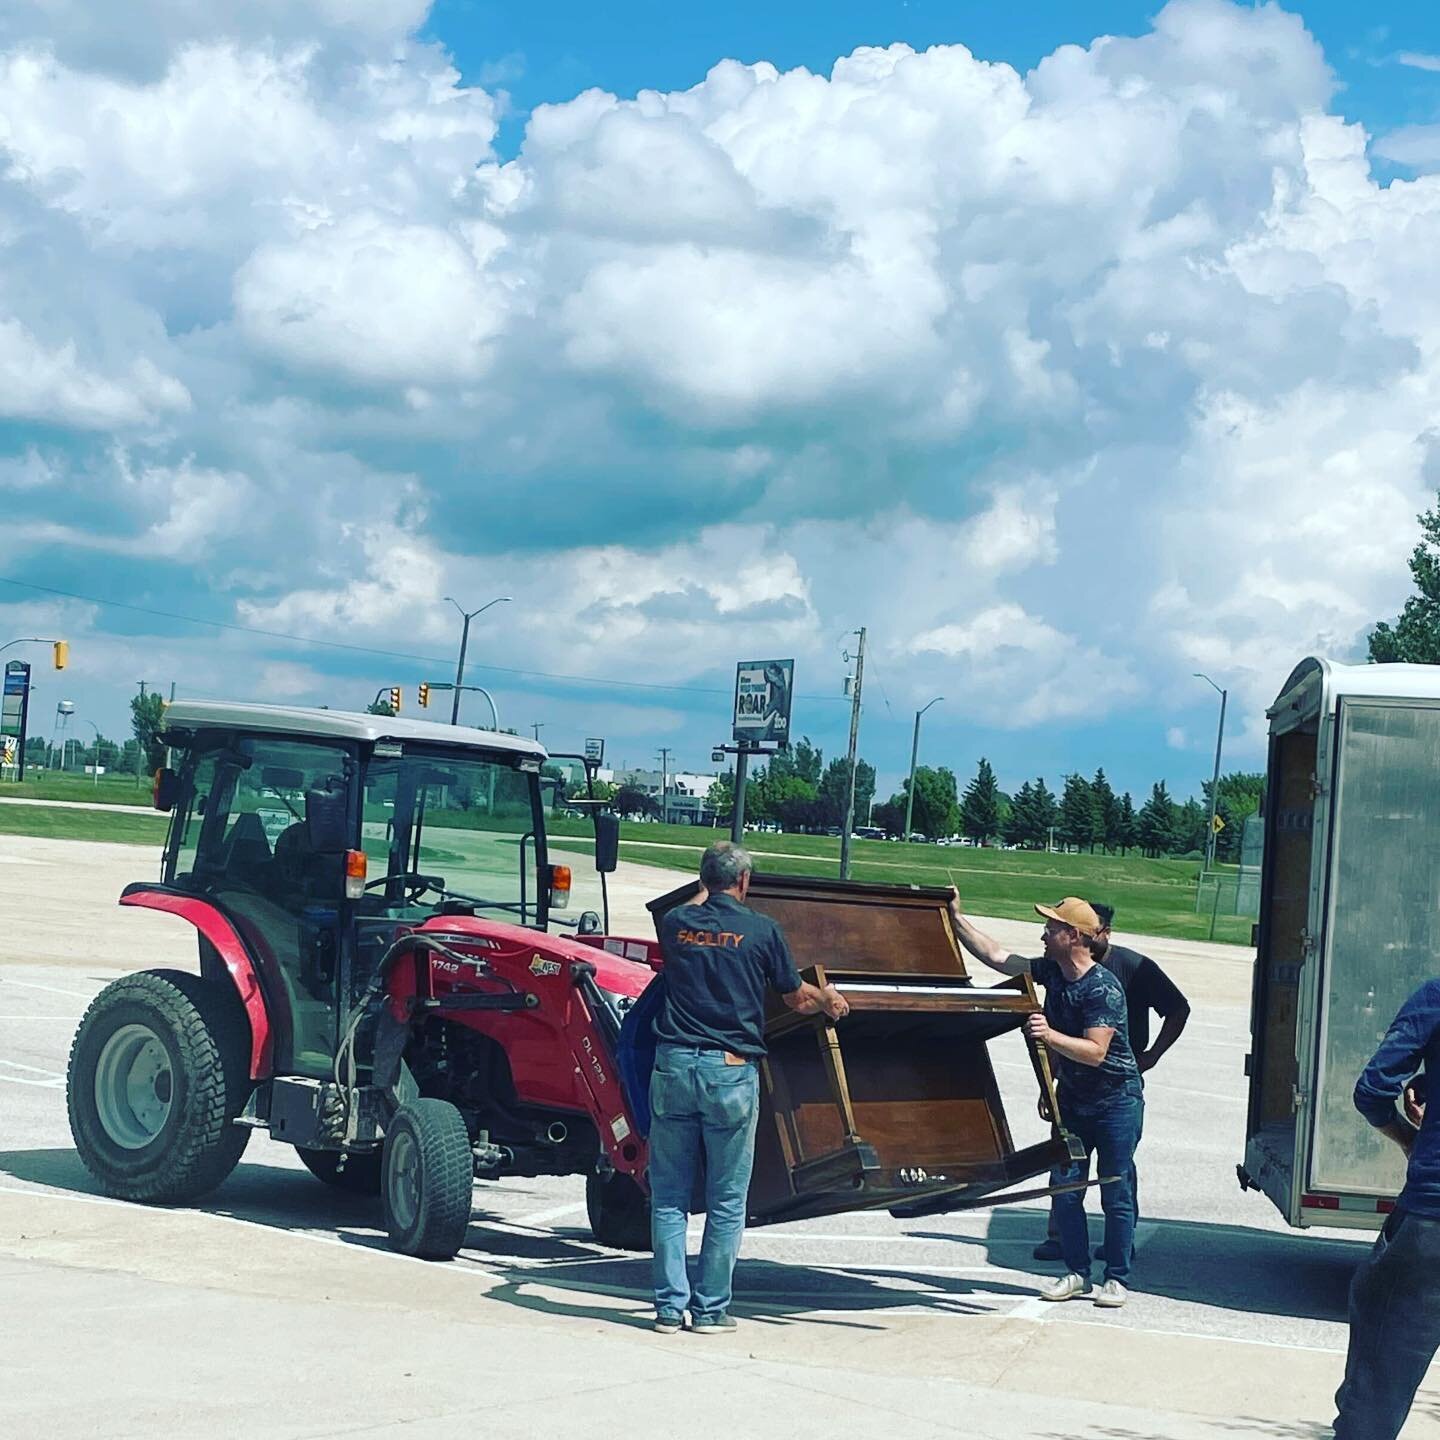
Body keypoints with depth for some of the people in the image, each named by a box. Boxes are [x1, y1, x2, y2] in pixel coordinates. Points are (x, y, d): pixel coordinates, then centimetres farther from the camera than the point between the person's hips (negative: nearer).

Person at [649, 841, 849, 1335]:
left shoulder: (675, 923, 7)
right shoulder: (761, 930, -1)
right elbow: (797, 998, 11)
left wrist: (705, 894, 54)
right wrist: (830, 999, 33)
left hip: (674, 1066, 3)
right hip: (731, 1072, -3)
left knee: (669, 1196, 9)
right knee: (726, 1201, 7)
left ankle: (670, 1306, 9)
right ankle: (711, 1308, 9)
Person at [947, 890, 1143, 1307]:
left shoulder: (1103, 987, -22)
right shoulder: (1051, 972, 0)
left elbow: (1095, 1051, -27)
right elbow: (996, 956, 8)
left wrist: (1050, 1036, -39)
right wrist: (956, 919, 6)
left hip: (1116, 1103, -7)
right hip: (1072, 1099, 7)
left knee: (1115, 1193, 0)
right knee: (1064, 1188, 3)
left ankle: (1117, 1279, 9)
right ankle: (1077, 1273, 13)